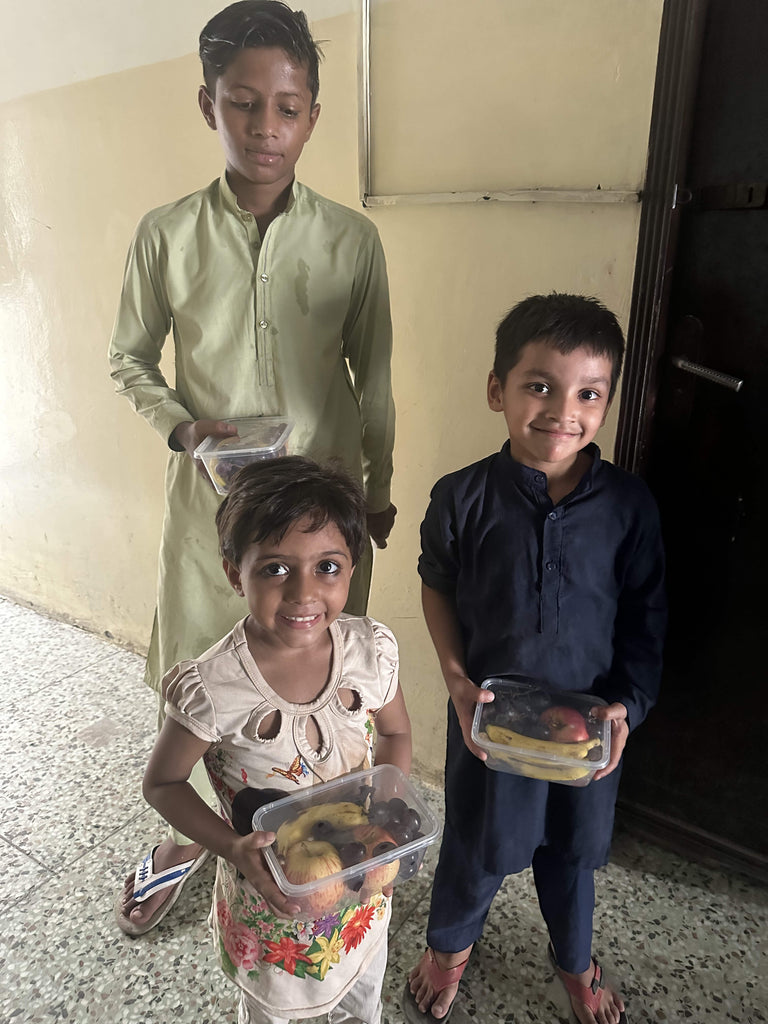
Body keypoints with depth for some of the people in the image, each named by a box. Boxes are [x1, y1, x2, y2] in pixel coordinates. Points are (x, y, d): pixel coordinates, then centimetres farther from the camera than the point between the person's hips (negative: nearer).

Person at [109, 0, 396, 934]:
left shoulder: (351, 238, -3)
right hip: (210, 497, 0)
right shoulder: (165, 236, -4)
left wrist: (381, 489, 6)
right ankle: (192, 831, 43)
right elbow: (129, 360, 6)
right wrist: (184, 427, -13)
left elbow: (373, 376, 4)